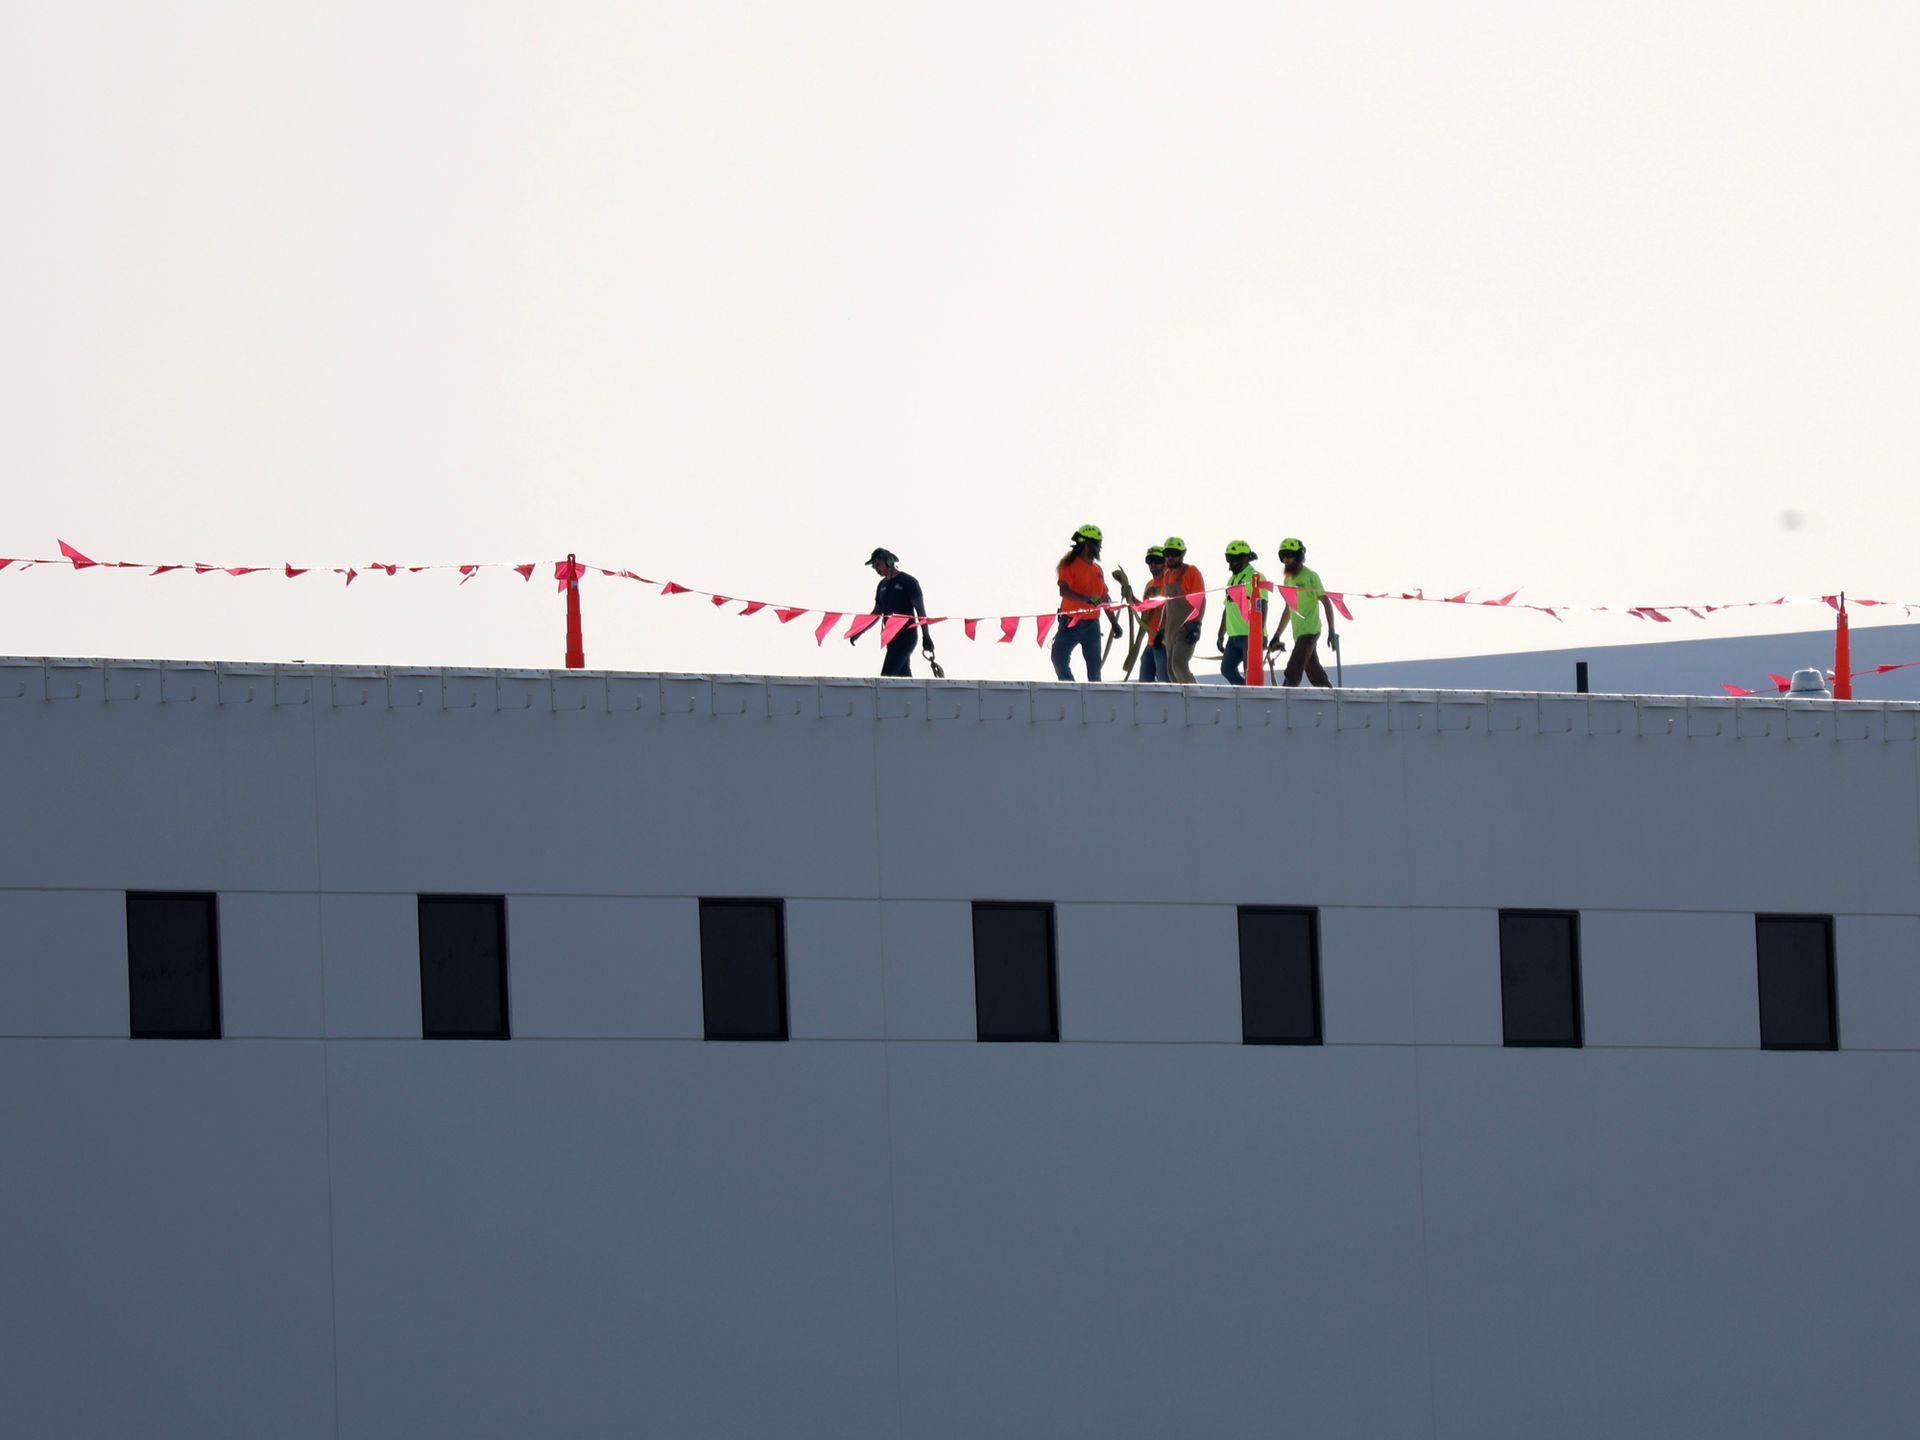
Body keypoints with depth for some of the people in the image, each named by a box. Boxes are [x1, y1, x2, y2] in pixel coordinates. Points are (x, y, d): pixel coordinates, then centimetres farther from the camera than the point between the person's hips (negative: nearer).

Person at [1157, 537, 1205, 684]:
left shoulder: (1191, 572, -7)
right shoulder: (1167, 574, 17)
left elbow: (1201, 600, -12)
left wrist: (1196, 626, -20)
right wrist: (1162, 628, 20)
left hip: (1187, 628, -8)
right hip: (1171, 628, 8)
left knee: (1179, 664, -19)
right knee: (1171, 668, 6)